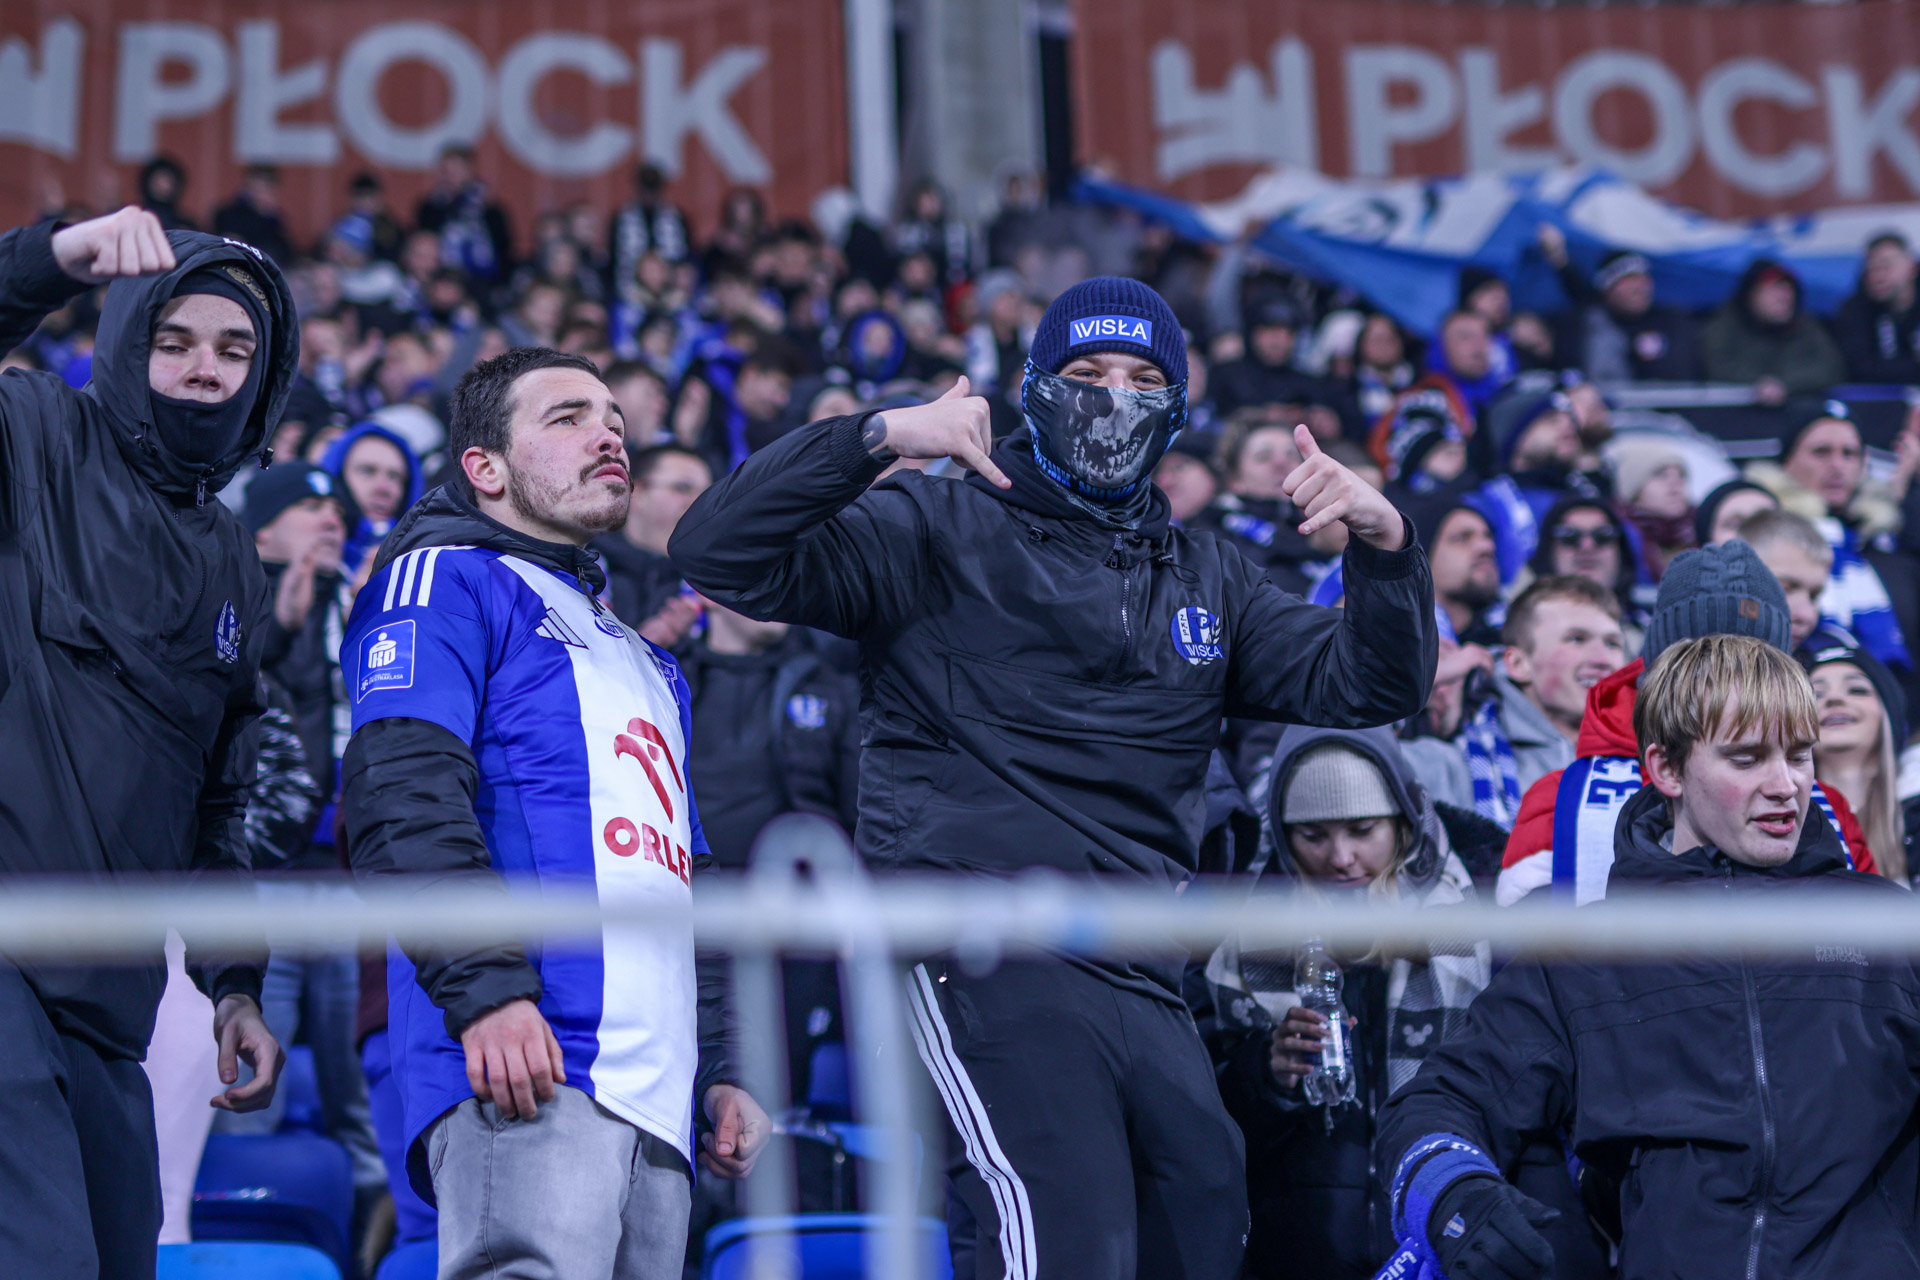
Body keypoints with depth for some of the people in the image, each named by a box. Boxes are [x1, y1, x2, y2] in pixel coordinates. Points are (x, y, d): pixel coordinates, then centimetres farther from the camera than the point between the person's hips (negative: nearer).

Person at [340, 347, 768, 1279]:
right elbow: (402, 797, -10)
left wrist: (719, 1068, 24)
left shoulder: (636, 658, 34)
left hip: (654, 1100, 8)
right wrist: (487, 988, -22)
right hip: (531, 1068, -8)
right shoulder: (446, 582, 6)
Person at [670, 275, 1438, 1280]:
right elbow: (721, 554, -5)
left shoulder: (1203, 579, 24)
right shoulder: (941, 531, 6)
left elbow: (1365, 684, 18)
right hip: (986, 956, -7)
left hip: (1142, 980, 7)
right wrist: (879, 436, -16)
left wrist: (1383, 545, 0)